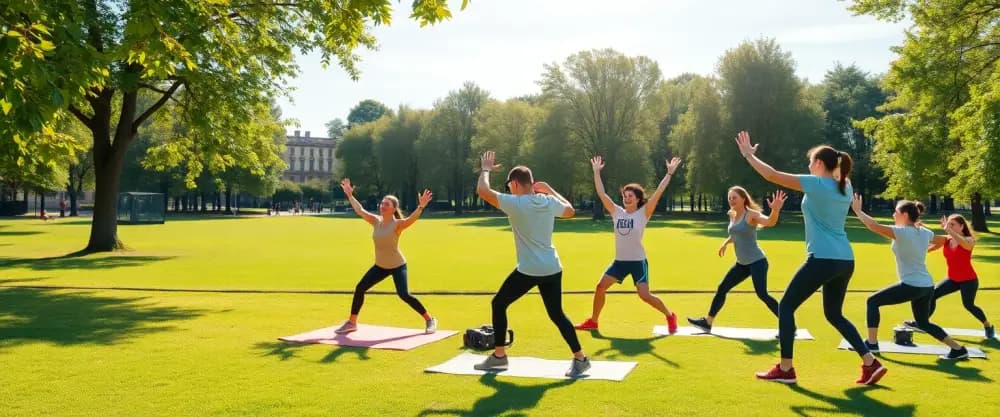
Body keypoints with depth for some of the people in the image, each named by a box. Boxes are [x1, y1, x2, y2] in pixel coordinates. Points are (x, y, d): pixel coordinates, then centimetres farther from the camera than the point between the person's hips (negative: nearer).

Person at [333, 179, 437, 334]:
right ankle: (352, 322, 16)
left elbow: (411, 219, -40)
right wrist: (349, 195, 11)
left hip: (397, 266, -6)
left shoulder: (398, 224, -20)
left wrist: (420, 207, -56)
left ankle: (430, 320, -2)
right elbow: (359, 210, 6)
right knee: (360, 288, 1)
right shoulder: (376, 221, -4)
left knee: (404, 295, -18)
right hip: (380, 266, 6)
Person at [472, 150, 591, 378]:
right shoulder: (549, 202, 4)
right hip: (552, 269, 6)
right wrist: (550, 190, 28)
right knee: (557, 314, 13)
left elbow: (482, 190, -11)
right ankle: (580, 358, 8)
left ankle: (499, 356, 18)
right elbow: (570, 210, 24)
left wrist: (485, 169, 7)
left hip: (528, 270, -5)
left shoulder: (515, 203, -12)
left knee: (498, 304, 13)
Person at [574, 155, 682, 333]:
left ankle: (670, 316, 15)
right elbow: (601, 194, 1)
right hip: (619, 261, 5)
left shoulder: (643, 213, -7)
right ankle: (593, 321, 17)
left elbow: (658, 193, -15)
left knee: (645, 295, -9)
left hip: (638, 261, -4)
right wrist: (596, 172, -1)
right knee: (600, 287, 1)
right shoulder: (617, 212, 2)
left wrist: (669, 173, -21)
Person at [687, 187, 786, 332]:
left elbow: (770, 222, -34)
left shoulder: (751, 214, -14)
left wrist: (775, 210, -52)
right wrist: (726, 242, 20)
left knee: (762, 294, -17)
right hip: (742, 263, 8)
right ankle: (707, 322, 19)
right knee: (722, 288, 9)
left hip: (757, 261, -8)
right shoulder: (732, 216, 9)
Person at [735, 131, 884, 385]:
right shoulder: (845, 187, 11)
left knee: (785, 306, 4)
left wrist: (749, 154, 4)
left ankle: (785, 369, 4)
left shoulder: (815, 184, -8)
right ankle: (871, 363, 15)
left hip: (823, 260, -8)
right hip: (845, 261, 8)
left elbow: (772, 175, -7)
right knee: (834, 314, 22)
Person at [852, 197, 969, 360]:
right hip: (927, 286, 8)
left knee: (872, 302, 4)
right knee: (923, 323, 25)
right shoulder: (924, 233, 8)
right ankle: (958, 349, 21)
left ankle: (871, 343, 3)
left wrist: (857, 210, -13)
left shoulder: (902, 232, -15)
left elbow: (874, 226, -24)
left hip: (911, 286, -8)